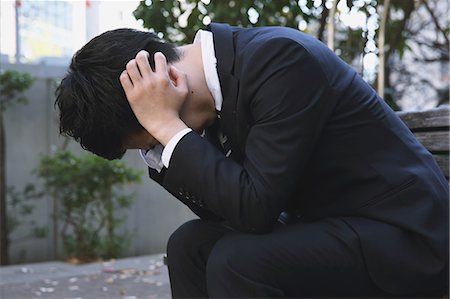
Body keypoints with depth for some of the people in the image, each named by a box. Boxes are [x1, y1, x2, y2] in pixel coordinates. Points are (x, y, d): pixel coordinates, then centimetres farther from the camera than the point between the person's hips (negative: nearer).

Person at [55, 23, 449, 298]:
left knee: (237, 261, -26)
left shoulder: (279, 57, -23)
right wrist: (159, 147, -6)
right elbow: (222, 210, 6)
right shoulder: (217, 75, 1)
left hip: (403, 235, -8)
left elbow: (253, 207, -27)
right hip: (329, 223, 9)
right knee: (190, 244, 6)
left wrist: (166, 125, -22)